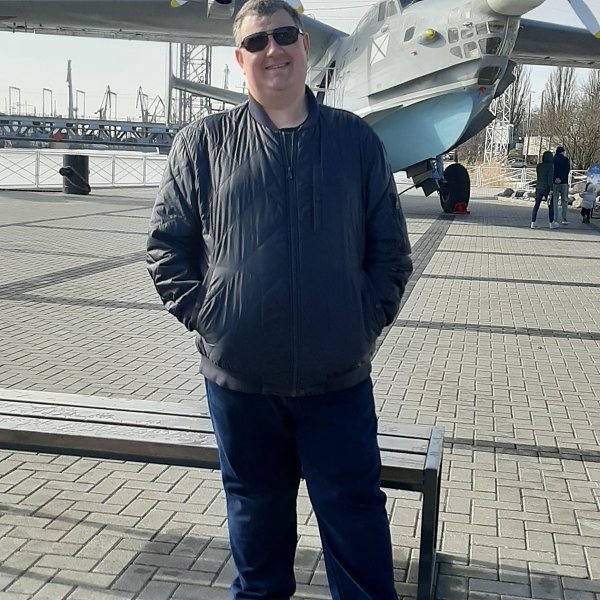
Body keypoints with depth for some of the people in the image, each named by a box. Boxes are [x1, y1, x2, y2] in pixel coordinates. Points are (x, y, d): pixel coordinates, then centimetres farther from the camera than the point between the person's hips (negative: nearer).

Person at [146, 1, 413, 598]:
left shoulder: (355, 140, 4)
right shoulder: (203, 142, 2)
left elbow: (391, 250, 7)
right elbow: (165, 243, 5)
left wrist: (367, 321, -2)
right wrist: (205, 316, -4)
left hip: (339, 378, 0)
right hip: (238, 376, 1)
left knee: (354, 514, 11)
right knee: (255, 513, 18)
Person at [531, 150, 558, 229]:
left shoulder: (538, 166, 4)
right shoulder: (550, 166, -11)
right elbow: (550, 178, -16)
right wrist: (551, 189, -16)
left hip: (539, 188, 4)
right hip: (547, 188, -4)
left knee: (536, 205, 5)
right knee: (551, 205, 10)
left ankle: (533, 223, -3)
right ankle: (551, 223, 16)